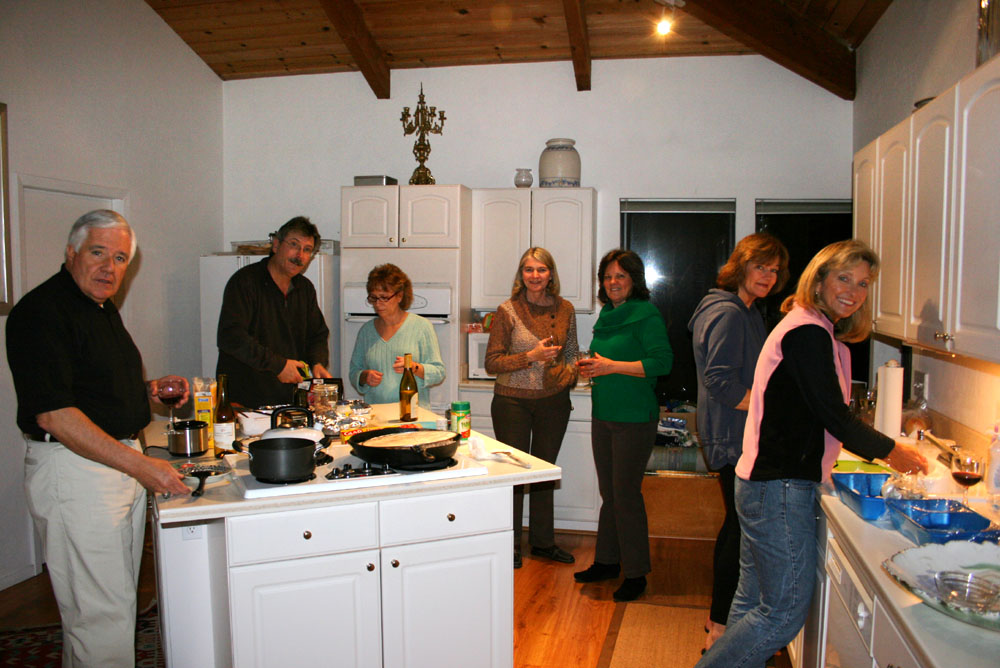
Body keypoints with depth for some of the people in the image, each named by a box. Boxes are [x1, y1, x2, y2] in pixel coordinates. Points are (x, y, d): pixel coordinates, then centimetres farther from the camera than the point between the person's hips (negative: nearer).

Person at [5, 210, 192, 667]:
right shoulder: (41, 312, -16)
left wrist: (149, 391, 6)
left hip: (123, 465, 10)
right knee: (102, 614, -1)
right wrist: (141, 466, -26)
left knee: (119, 599, 19)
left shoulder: (102, 307, 14)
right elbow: (54, 414, -23)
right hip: (73, 470, -9)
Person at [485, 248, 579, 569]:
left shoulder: (565, 309, 3)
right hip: (513, 401, -4)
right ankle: (510, 544, 22)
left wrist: (569, 374, -4)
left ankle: (543, 540, 31)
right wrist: (532, 356, -20)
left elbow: (572, 352, 16)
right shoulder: (508, 311, -8)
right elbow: (492, 362, -10)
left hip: (553, 401, 4)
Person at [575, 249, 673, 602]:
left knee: (626, 494, -2)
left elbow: (662, 362, -20)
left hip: (634, 418, -8)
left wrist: (612, 366, -21)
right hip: (603, 414, 8)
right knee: (609, 492, 16)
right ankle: (607, 561, 28)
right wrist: (590, 367, 3)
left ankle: (636, 574, 11)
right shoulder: (607, 315, 13)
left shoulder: (647, 316, -11)